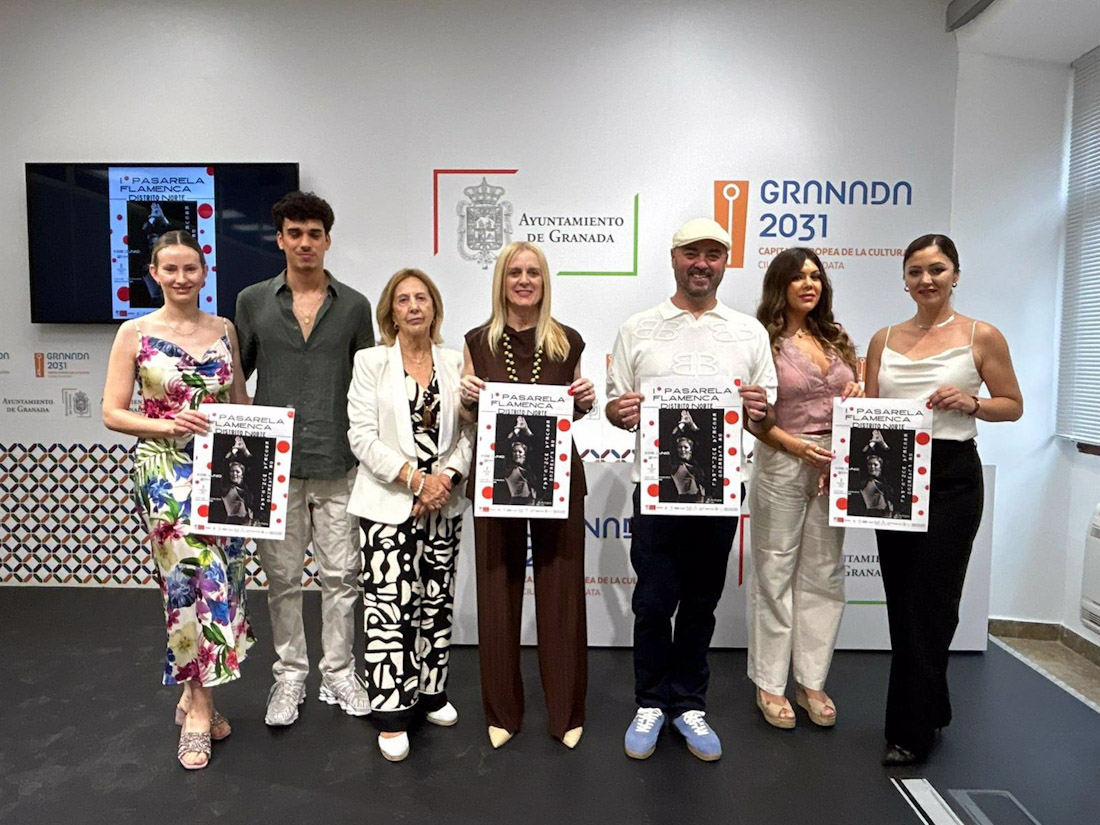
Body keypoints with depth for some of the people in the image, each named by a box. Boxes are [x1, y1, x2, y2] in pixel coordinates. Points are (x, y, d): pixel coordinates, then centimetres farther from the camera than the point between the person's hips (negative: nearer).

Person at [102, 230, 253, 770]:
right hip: (165, 471, -4)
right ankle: (200, 707, 8)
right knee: (198, 575, -9)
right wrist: (166, 425, -17)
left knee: (221, 577, 6)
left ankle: (195, 694, 26)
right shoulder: (134, 333, 0)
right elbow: (112, 413, -2)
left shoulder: (225, 330, 9)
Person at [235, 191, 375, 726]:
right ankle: (290, 674, 28)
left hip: (338, 464, 0)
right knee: (282, 577, 10)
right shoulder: (253, 302, 5)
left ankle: (339, 673, 24)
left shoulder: (354, 306, 5)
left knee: (341, 575, 7)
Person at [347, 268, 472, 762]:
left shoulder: (454, 362, 9)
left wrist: (449, 476, -12)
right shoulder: (371, 361, 1)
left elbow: (468, 431, 5)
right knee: (389, 607, -3)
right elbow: (362, 436, -7)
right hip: (388, 504, -3)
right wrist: (415, 478, -15)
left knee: (437, 601, 11)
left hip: (443, 503, 3)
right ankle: (391, 714, 11)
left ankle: (430, 693, 29)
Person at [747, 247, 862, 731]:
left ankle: (811, 682, 24)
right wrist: (798, 446, -18)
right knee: (775, 574, 4)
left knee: (824, 576, 10)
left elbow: (854, 398, 21)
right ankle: (770, 684, 17)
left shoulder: (837, 339, 13)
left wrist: (856, 400, -2)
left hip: (833, 467, 6)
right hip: (781, 465, -5)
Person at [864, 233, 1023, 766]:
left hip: (951, 475, -4)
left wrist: (970, 403, -15)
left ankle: (910, 732, 11)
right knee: (902, 600, 11)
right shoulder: (884, 339, 10)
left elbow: (1012, 405, 4)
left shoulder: (981, 336, 0)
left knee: (929, 603, -2)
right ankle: (931, 711, 32)